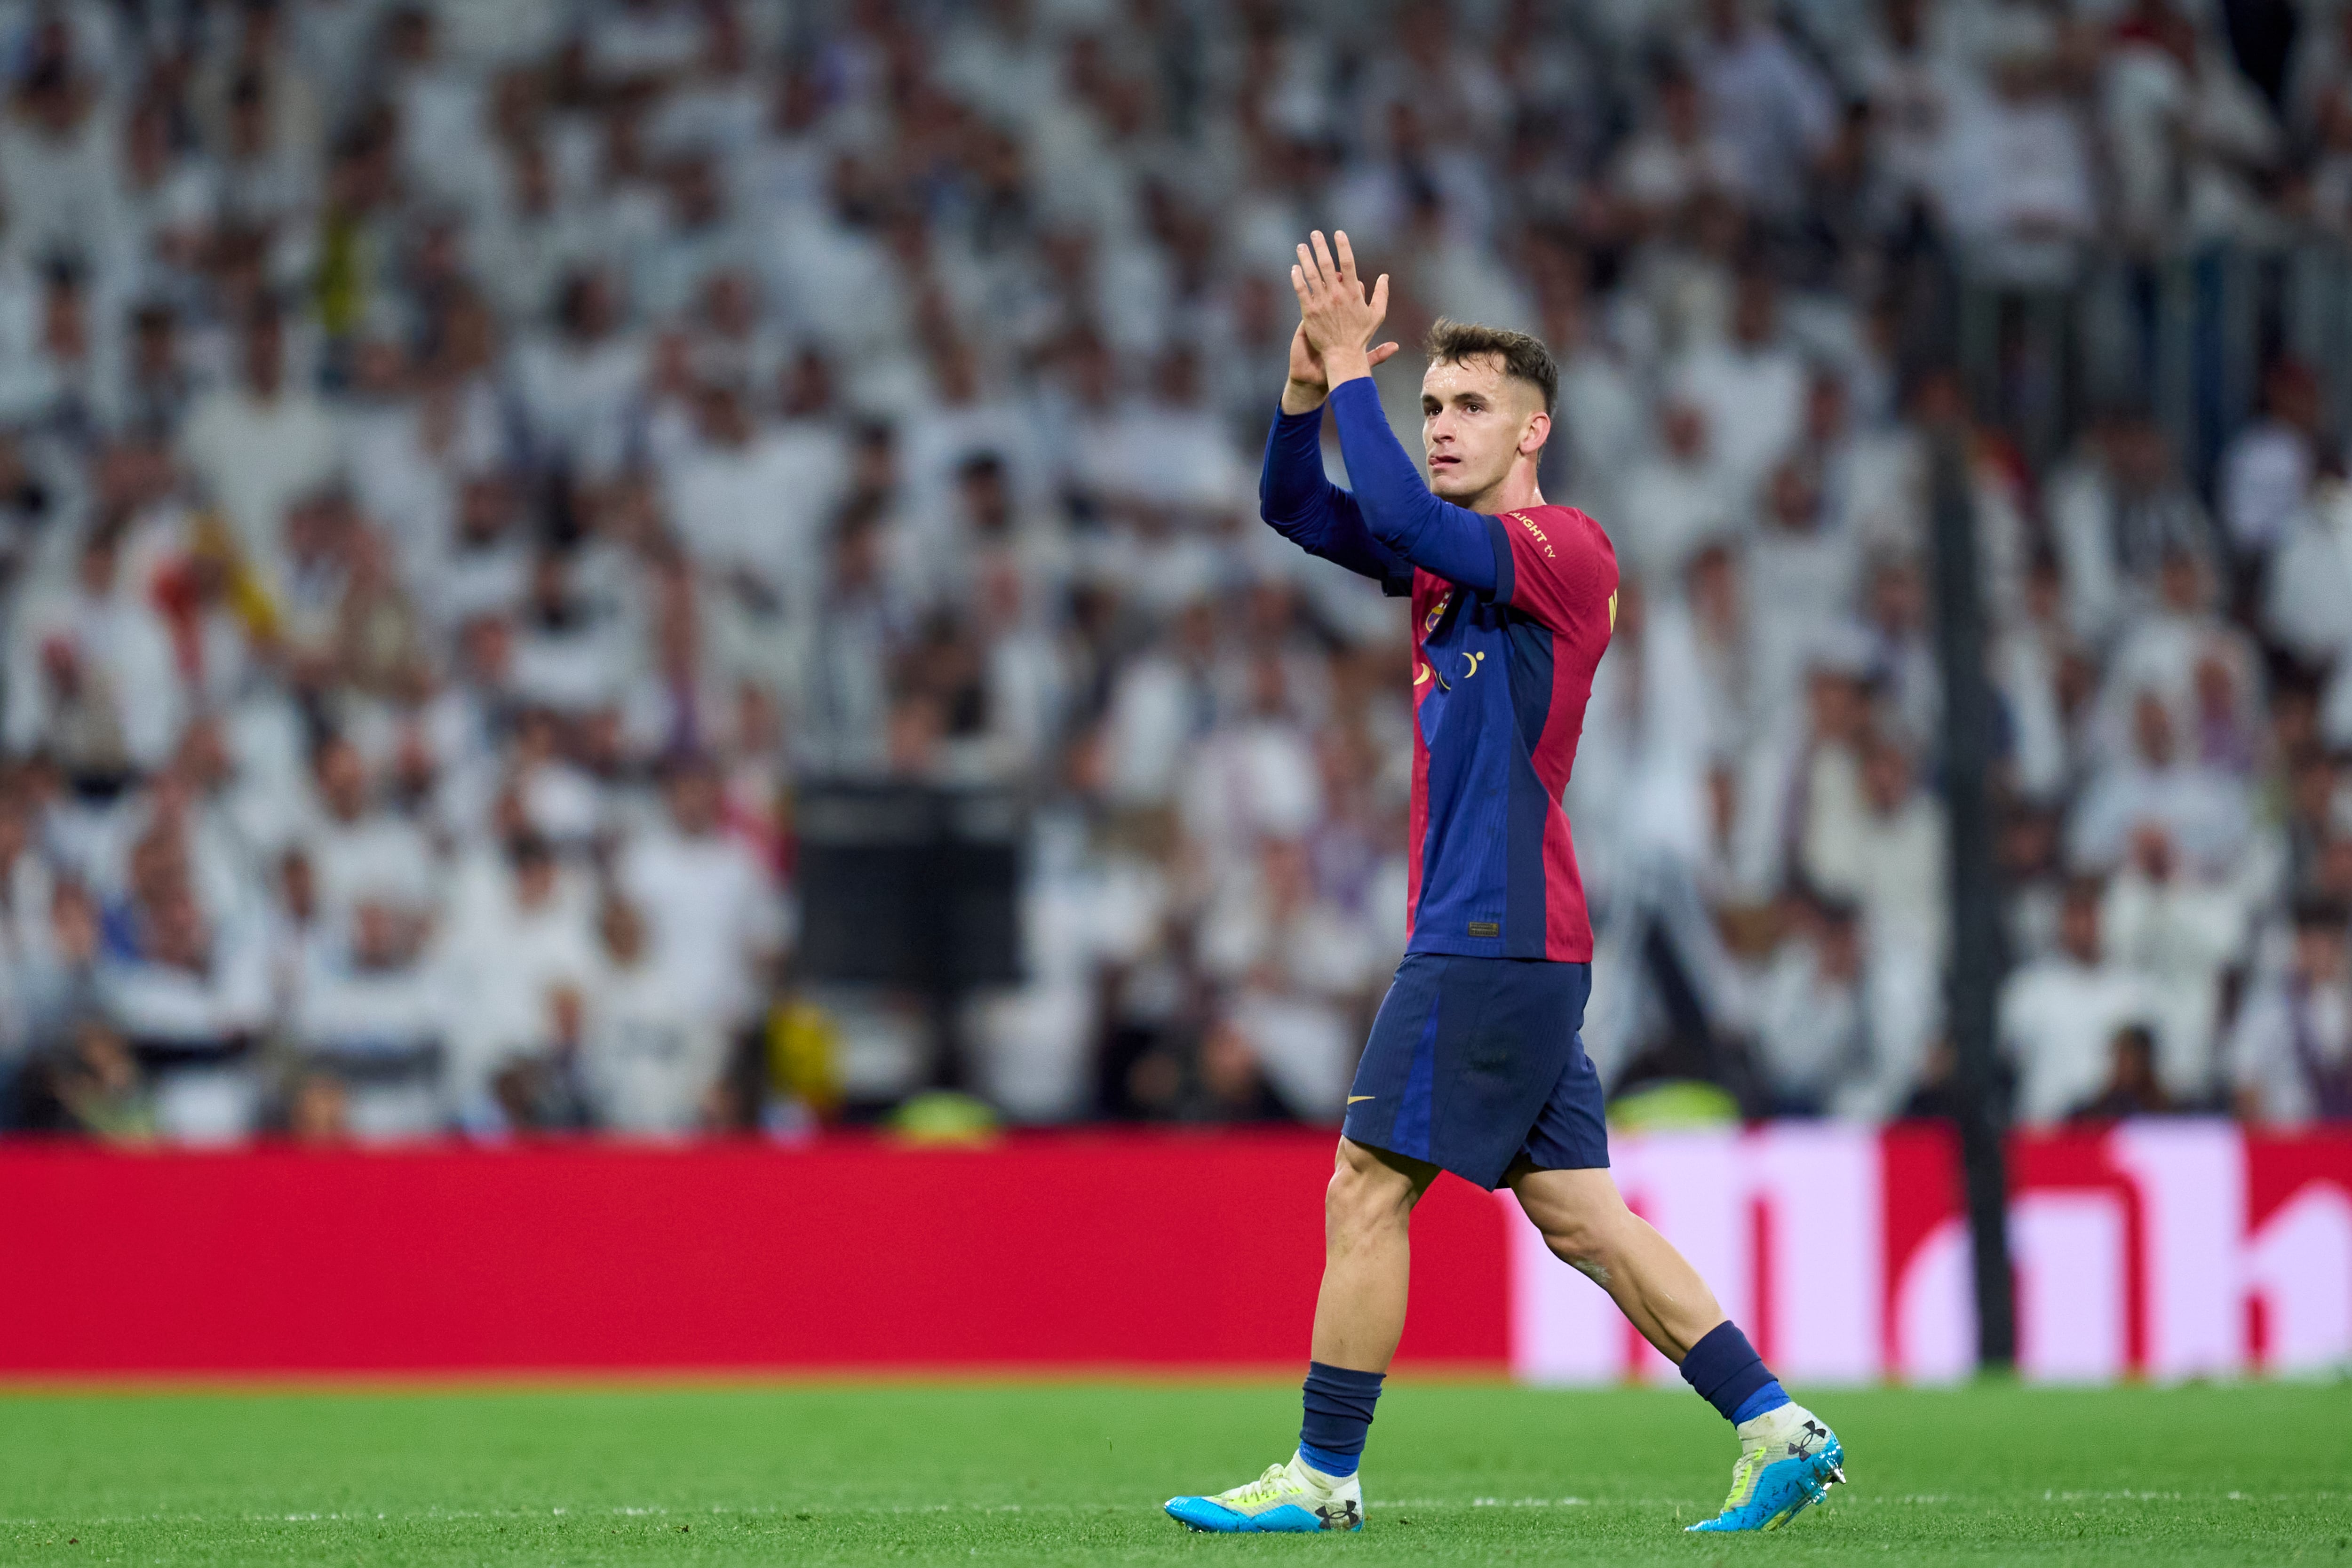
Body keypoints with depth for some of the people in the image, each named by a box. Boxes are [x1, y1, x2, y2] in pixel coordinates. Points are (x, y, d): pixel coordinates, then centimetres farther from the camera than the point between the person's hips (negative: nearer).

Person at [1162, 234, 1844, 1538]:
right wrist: (1308, 385, -3)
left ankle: (1323, 1479, -2)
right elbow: (1300, 510, 14)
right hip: (1508, 941, 9)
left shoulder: (1566, 548, -9)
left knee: (1365, 1192, -7)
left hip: (1494, 935, -9)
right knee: (1578, 1213, 7)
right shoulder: (1451, 552, 18)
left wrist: (1354, 369, -16)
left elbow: (1401, 516, -24)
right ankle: (1779, 1433, 6)